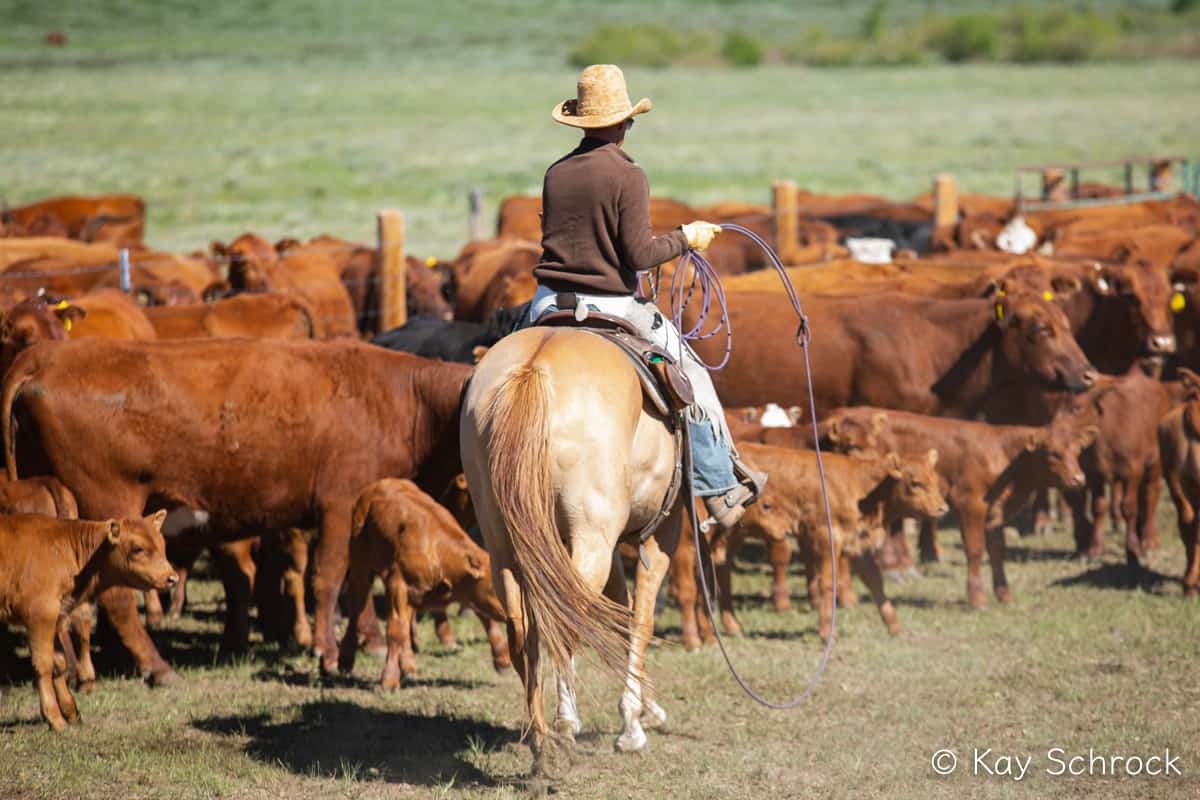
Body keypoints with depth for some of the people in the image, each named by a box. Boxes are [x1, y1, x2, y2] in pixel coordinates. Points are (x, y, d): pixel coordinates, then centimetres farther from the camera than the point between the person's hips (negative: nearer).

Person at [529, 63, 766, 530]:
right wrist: (686, 238, 1)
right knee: (689, 374, 12)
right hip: (611, 305, -5)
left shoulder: (556, 173, 6)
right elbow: (639, 253, -14)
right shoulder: (627, 175, -12)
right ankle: (721, 489, 13)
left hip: (549, 303, 5)